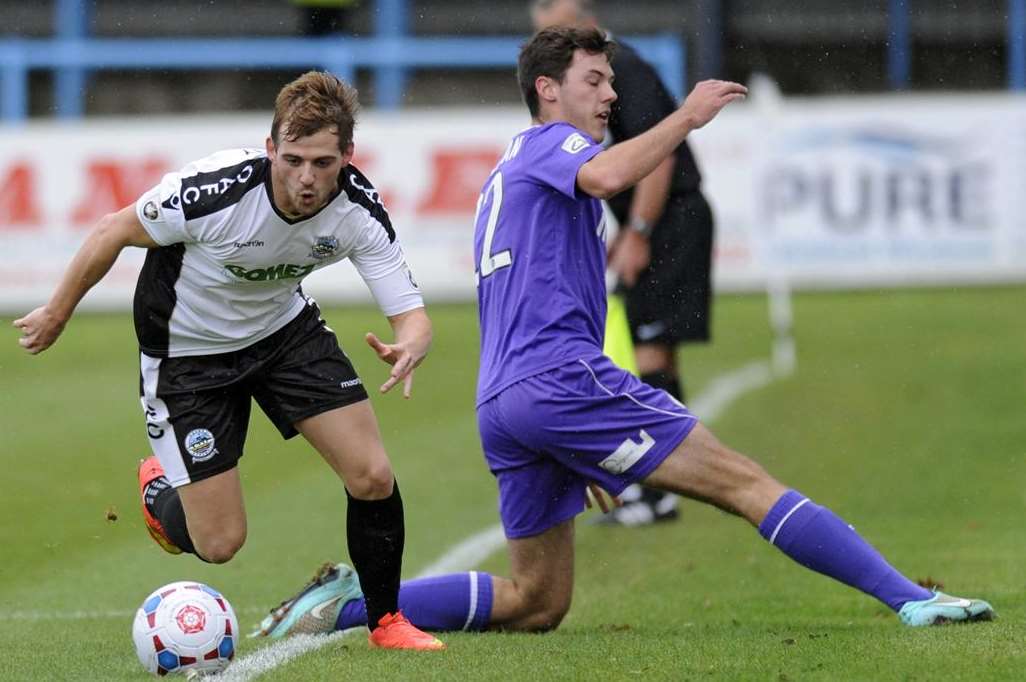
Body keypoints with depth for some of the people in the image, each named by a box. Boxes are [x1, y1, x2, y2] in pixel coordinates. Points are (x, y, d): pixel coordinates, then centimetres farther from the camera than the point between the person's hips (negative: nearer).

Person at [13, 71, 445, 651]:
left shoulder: (359, 208, -23)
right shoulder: (215, 190, -34)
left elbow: (412, 315, -23)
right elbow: (116, 231, -17)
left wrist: (408, 350, -48)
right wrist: (57, 314, -3)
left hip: (285, 326, 3)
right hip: (187, 351, -3)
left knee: (373, 477, -10)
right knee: (219, 544, -5)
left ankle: (386, 620, 16)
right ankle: (162, 489, 32)